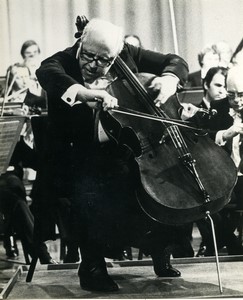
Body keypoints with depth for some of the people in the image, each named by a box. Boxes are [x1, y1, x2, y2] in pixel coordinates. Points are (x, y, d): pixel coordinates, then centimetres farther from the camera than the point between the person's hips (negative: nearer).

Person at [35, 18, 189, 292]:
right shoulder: (65, 61, -10)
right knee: (88, 192, -32)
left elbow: (176, 62, 7)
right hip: (80, 156, -4)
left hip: (126, 149, 4)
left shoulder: (127, 55, 1)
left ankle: (159, 250, 14)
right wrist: (84, 92, -51)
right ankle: (92, 267, -12)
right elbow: (46, 72, -34)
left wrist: (169, 78, -17)